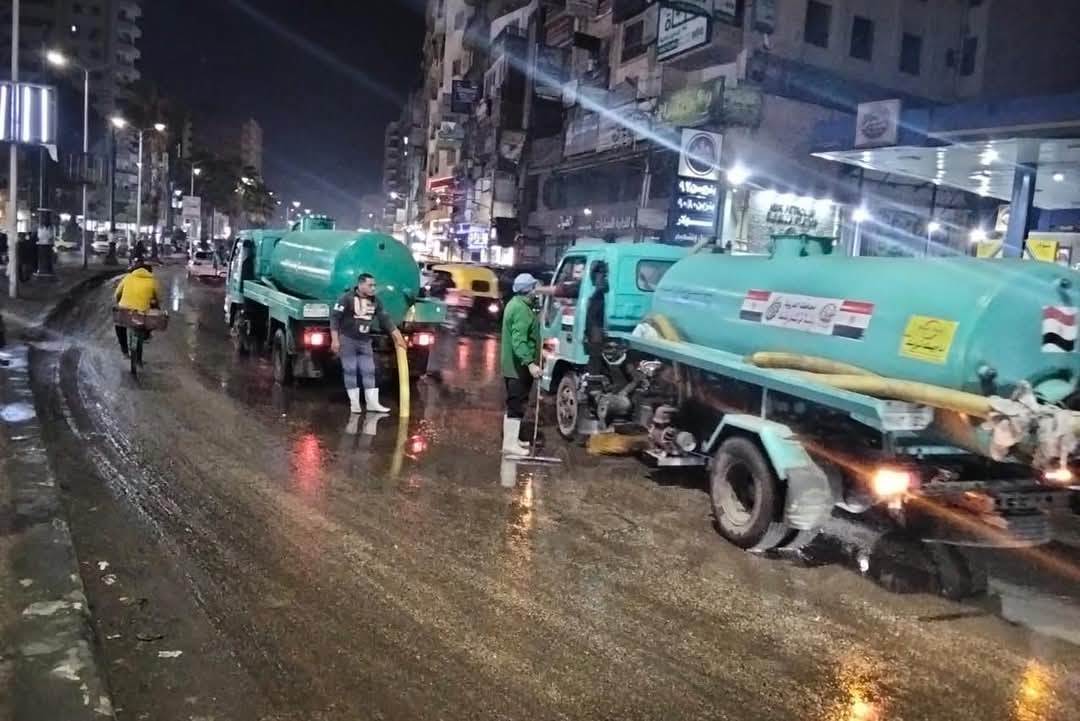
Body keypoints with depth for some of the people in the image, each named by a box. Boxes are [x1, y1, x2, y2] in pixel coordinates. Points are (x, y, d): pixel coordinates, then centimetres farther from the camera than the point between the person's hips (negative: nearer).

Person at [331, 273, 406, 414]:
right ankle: (354, 403, 7)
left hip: (365, 342, 5)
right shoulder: (347, 298, -13)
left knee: (369, 371, 2)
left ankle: (372, 403, 6)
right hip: (347, 340, -5)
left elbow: (385, 319, 7)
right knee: (350, 371, 0)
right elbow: (334, 317, -12)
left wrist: (398, 337, 4)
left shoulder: (375, 301, 3)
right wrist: (335, 339, -17)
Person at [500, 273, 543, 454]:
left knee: (513, 404, 18)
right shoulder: (521, 309, -21)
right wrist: (530, 363, -35)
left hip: (513, 365, 11)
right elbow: (519, 341, -29)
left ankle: (511, 439, 27)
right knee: (517, 405, -6)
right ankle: (510, 443, -2)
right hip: (519, 366, -11)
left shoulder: (516, 303, 13)